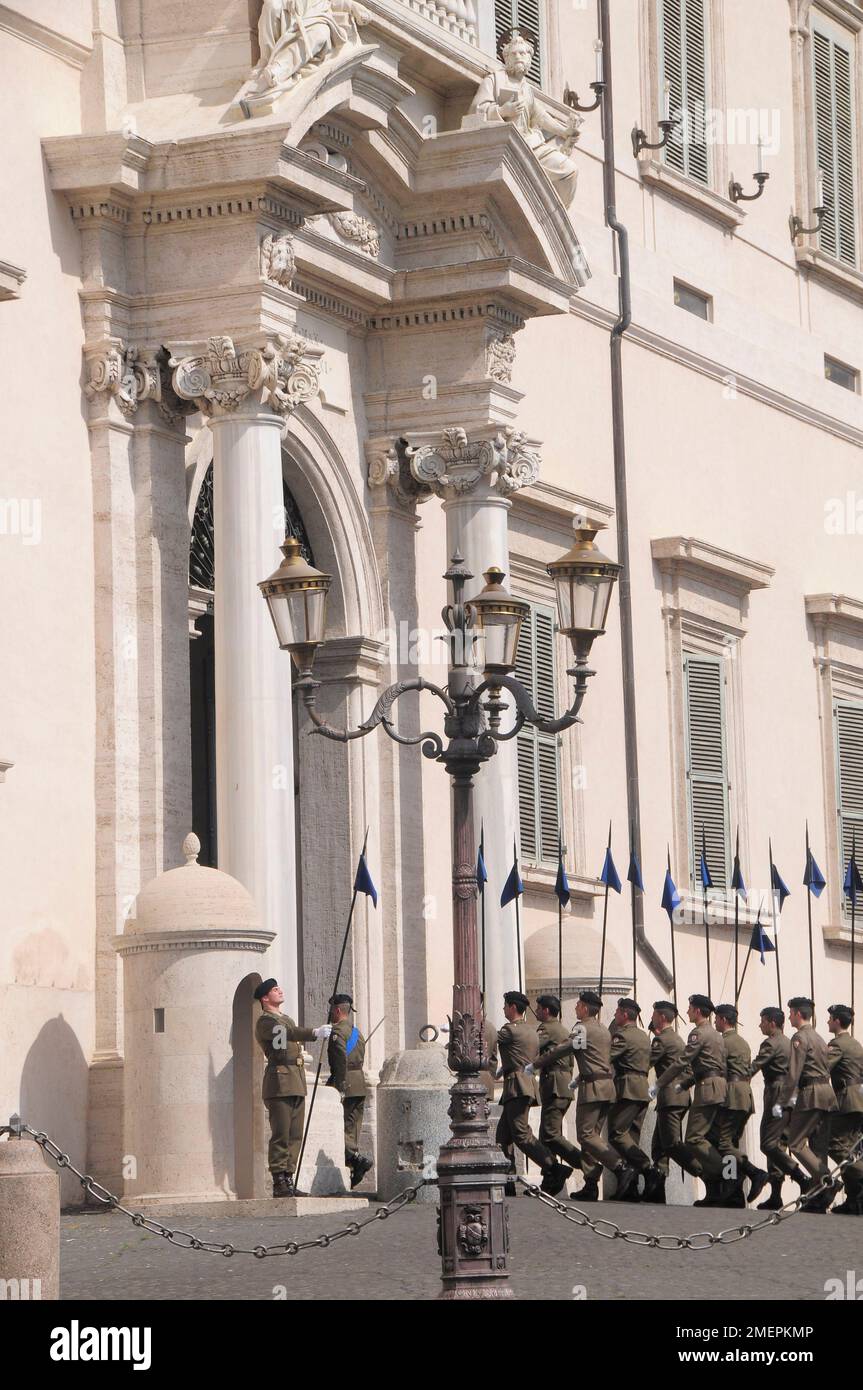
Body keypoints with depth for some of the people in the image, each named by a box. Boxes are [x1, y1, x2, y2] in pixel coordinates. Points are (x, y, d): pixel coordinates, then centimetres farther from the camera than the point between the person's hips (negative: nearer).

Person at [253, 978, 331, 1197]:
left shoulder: (286, 1019, 26)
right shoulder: (265, 1022, -5)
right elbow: (290, 1034, -22)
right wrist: (315, 1033, -33)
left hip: (297, 1084, 9)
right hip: (279, 1082, -9)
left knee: (295, 1135, 6)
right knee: (281, 1135, -10)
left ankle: (288, 1181, 8)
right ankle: (279, 1184, -10)